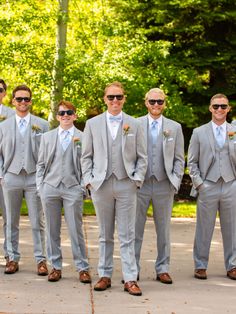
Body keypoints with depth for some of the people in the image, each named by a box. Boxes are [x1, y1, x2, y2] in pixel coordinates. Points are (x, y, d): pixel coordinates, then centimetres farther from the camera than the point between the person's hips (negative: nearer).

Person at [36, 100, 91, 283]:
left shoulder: (83, 138, 5)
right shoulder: (47, 137, 13)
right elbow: (41, 163, 13)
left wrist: (83, 187, -5)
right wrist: (40, 186, 3)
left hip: (73, 188, -3)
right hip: (50, 187, 3)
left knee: (76, 230, -2)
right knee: (52, 230, 6)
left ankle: (83, 268, 4)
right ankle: (56, 266, 14)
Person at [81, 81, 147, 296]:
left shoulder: (134, 125, 7)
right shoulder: (92, 124, 8)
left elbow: (142, 157, 8)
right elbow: (86, 156, 9)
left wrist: (137, 180, -3)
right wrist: (88, 180, -1)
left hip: (126, 185, -1)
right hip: (101, 185, 1)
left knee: (127, 236, -2)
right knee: (105, 235, 8)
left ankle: (130, 279, -1)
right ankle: (105, 276, 15)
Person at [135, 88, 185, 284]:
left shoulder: (175, 127, 9)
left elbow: (179, 159, 9)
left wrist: (175, 182, -2)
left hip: (164, 185, 1)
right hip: (140, 184, -1)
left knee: (163, 230, 7)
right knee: (135, 230, 1)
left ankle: (162, 269, 15)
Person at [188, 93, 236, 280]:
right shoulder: (199, 133, 7)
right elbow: (192, 162, 6)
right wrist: (198, 183, -3)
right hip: (207, 187, -1)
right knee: (204, 229, 2)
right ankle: (200, 266, 11)